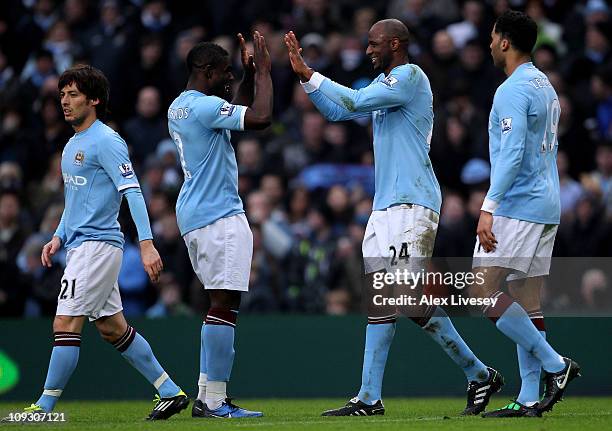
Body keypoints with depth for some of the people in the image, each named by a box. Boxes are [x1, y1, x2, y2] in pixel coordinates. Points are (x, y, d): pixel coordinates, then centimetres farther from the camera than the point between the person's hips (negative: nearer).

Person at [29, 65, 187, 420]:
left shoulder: (106, 141, -11)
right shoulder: (72, 145, 18)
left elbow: (133, 192, -18)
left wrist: (147, 243, -26)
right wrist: (59, 238, 16)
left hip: (97, 245, -10)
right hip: (81, 245, 10)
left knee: (65, 325, -10)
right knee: (113, 328, 12)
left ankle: (45, 407, -7)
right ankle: (171, 391, 17)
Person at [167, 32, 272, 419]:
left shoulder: (179, 107, 17)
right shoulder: (205, 106, -14)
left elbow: (240, 112, 31)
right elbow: (261, 118, -24)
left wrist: (251, 73, 22)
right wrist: (263, 72, -12)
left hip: (193, 214, 11)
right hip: (220, 216, -11)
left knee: (221, 305, 14)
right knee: (225, 304, -12)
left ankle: (208, 397, 11)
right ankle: (213, 400, -17)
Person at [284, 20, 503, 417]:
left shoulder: (411, 76, -8)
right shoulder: (384, 84, 21)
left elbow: (356, 102, -16)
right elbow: (338, 111, 25)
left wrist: (311, 75, -5)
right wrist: (305, 76, 13)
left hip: (413, 204, -9)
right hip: (386, 206, 9)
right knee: (380, 301, 7)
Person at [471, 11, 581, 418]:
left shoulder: (513, 91, -13)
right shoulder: (545, 86, 17)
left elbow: (511, 153, -23)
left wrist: (489, 207, -27)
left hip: (517, 208, -10)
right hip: (546, 206, 10)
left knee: (484, 292, -11)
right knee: (526, 300, 7)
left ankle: (555, 364, -12)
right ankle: (530, 398, 4)